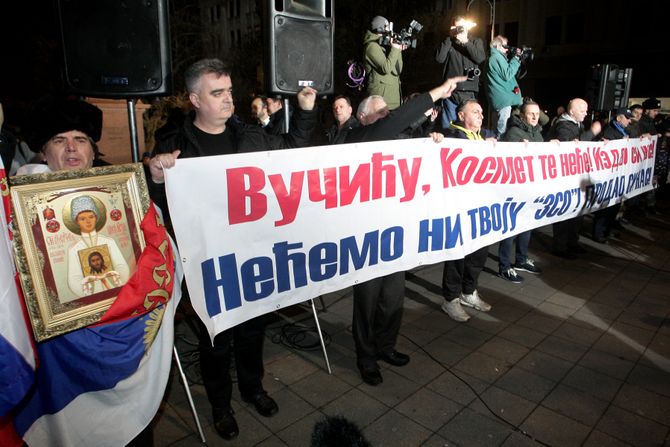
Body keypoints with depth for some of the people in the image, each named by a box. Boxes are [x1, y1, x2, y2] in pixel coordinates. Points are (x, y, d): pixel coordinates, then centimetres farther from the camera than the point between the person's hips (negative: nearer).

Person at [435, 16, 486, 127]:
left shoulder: (476, 41, 12)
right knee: (448, 127, 3)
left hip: (469, 93, 1)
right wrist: (449, 38, -7)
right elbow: (439, 59, -8)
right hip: (451, 92, 0)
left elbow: (480, 58, -5)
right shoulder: (448, 43, 10)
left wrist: (466, 42, -8)